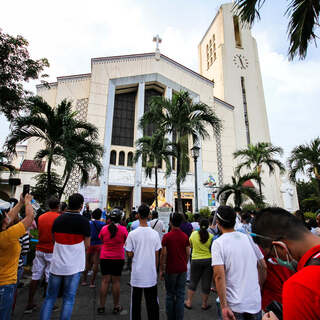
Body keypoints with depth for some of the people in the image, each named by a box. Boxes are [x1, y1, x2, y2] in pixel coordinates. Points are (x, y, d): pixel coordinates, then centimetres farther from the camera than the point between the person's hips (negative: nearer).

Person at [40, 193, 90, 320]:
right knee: (68, 299, 10)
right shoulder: (84, 221, -13)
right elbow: (87, 245, -7)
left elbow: (54, 239, 11)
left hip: (56, 265, 3)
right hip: (73, 266, -3)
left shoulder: (58, 219, -1)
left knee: (50, 297, 17)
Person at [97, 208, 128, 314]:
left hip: (105, 258, 2)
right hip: (118, 258, -1)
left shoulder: (104, 228, -7)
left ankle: (101, 306, 18)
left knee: (105, 281, 9)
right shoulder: (123, 229, -11)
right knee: (116, 281, 8)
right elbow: (126, 242, 1)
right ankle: (116, 306, 20)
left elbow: (101, 240, 9)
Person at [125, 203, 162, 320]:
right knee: (152, 301, 17)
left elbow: (129, 254, -8)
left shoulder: (132, 234, -14)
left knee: (136, 301, 15)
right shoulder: (155, 233, -6)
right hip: (151, 274, 2)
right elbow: (157, 255, 1)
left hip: (137, 273, -2)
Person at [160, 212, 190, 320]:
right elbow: (188, 253, 1)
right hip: (182, 269, 3)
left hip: (170, 270, -2)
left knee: (170, 295, 14)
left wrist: (161, 269, -2)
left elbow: (164, 254, -12)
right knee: (180, 295, 13)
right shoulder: (185, 236, -4)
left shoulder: (167, 236, -13)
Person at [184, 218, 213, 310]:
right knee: (206, 283, 13)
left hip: (196, 260, 1)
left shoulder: (193, 234, -8)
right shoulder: (211, 236, -11)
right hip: (208, 260, 0)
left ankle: (189, 302, 24)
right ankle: (204, 304, 26)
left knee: (193, 281, 15)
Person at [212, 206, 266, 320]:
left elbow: (219, 276, -21)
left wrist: (224, 306, -16)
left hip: (234, 306, -3)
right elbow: (263, 267, 7)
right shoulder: (248, 238, -1)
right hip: (255, 302, 3)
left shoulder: (218, 243, -14)